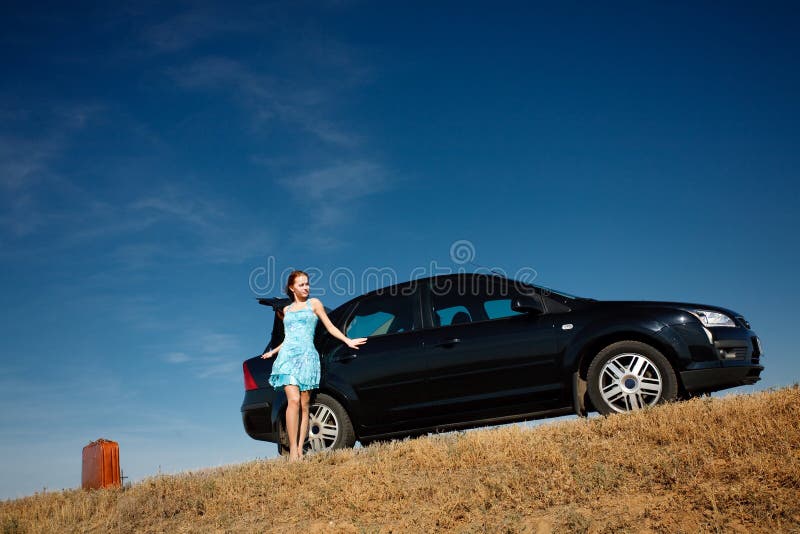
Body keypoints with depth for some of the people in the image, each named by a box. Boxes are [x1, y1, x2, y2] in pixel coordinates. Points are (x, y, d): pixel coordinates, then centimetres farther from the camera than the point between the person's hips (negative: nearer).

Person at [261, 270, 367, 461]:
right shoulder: (287, 310, 20)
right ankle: (293, 450, -17)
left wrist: (348, 341, 2)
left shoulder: (314, 303, 13)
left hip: (307, 356, -1)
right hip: (288, 355, 1)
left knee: (304, 405, -6)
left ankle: (300, 450, -5)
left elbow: (330, 327, 13)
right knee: (293, 400, -15)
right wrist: (274, 351, 36)